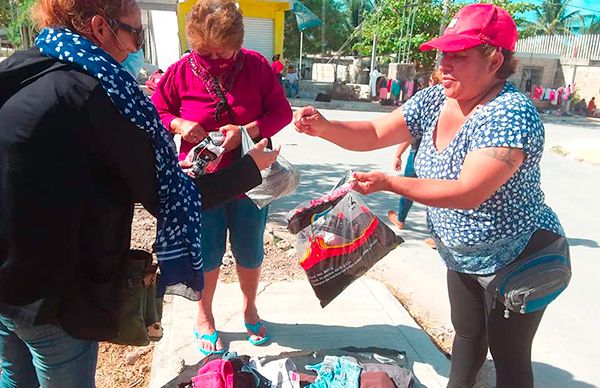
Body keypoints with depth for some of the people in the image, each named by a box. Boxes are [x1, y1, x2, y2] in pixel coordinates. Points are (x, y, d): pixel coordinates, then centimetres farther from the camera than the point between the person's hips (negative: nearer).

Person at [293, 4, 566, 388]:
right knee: (467, 335, 25)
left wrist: (389, 183, -35)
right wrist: (323, 126, -23)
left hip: (520, 259, -7)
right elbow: (374, 133, -6)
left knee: (509, 357, 11)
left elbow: (468, 193, -34)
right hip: (463, 256, 7)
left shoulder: (512, 114, -27)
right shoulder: (434, 100, -4)